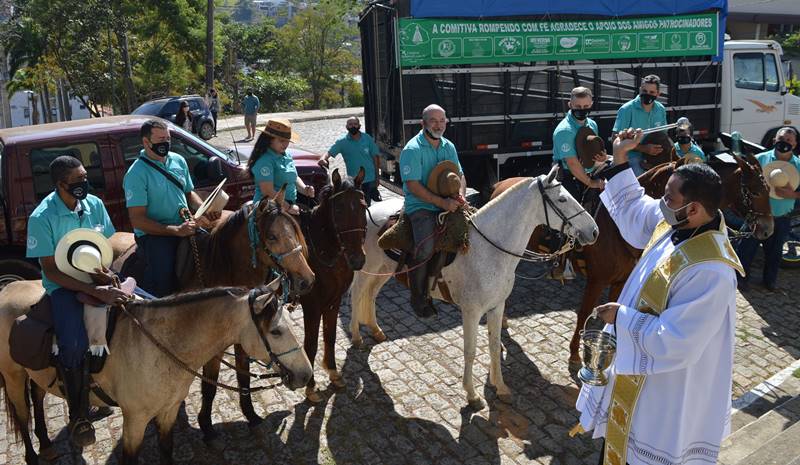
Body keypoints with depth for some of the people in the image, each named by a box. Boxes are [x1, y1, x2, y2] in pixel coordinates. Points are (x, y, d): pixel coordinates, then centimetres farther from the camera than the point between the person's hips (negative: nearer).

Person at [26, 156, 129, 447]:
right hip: (63, 286, -5)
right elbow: (51, 271, -15)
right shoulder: (42, 218, -15)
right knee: (74, 344, -30)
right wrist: (95, 291, -26)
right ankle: (78, 416, -7)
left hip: (98, 278, 5)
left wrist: (104, 270, -12)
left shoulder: (95, 205, -1)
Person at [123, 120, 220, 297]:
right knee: (161, 286, -27)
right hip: (153, 234, -6)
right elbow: (138, 220, -13)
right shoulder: (136, 174, -9)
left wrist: (205, 210, -1)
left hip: (185, 227, 6)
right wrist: (176, 230, -22)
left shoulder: (178, 160, 10)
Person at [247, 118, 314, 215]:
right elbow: (268, 192, -19)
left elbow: (294, 178, 24)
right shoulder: (264, 160, -14)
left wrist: (305, 190, 4)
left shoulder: (287, 156, 13)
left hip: (291, 204, 8)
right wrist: (288, 207, -17)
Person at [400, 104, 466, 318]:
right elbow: (413, 185, -17)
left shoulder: (449, 147, 13)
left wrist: (460, 196, -5)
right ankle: (418, 297, -9)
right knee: (426, 247, -29)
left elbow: (460, 175, 18)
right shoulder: (412, 149, -10)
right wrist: (442, 202, -23)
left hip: (447, 205, 7)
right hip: (420, 206, -7)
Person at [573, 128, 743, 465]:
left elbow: (673, 343, -32)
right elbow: (632, 209, 12)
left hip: (667, 390, -8)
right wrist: (620, 159, 7)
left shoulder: (710, 273, -35)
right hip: (635, 366, 9)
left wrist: (621, 317, -22)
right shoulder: (677, 224, -9)